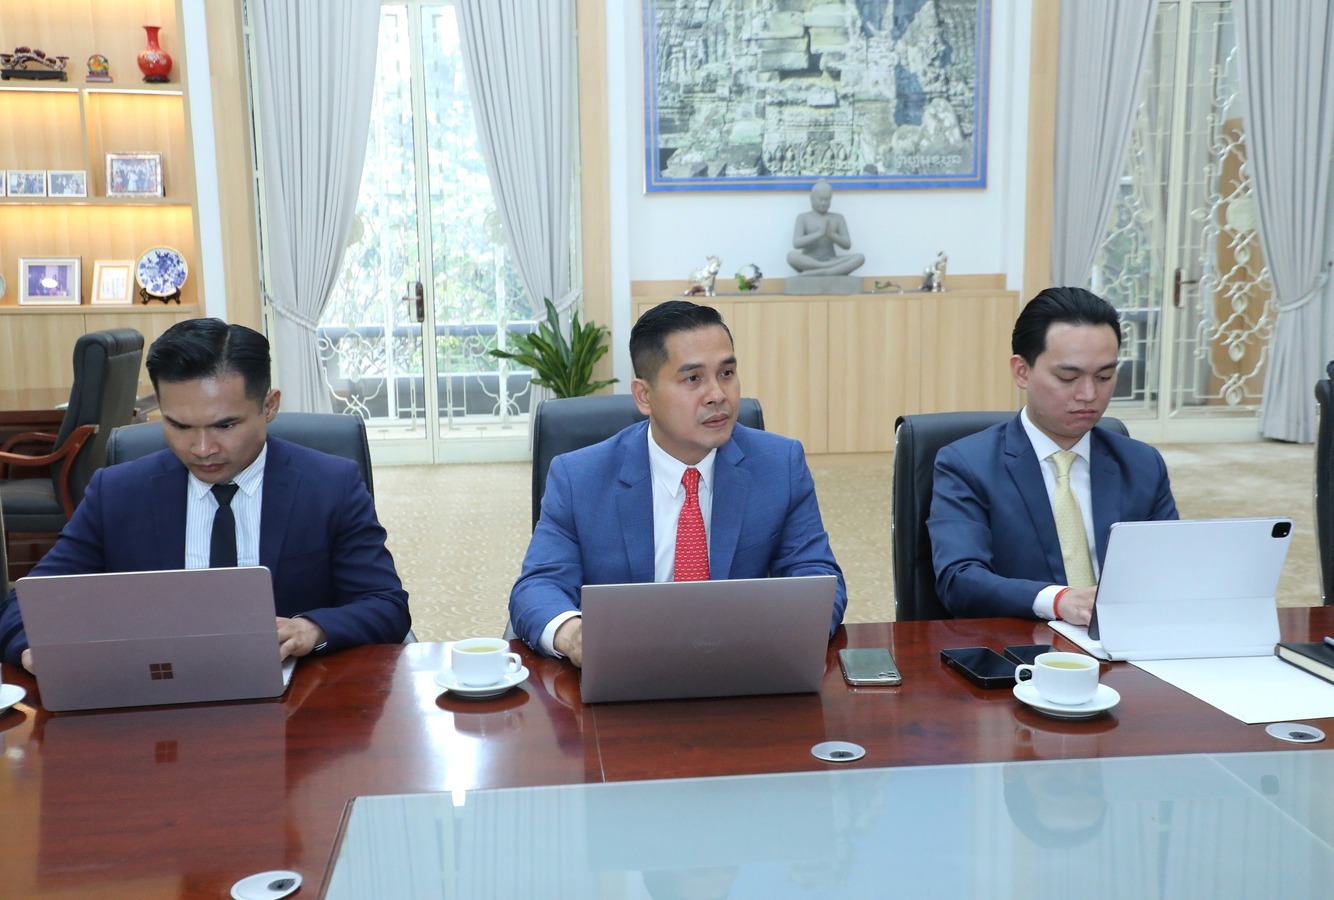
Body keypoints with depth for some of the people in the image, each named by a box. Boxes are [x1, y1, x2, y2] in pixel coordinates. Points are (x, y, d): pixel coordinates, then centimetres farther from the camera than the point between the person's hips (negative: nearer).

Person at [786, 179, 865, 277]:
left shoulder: (837, 218, 11)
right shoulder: (803, 217, 4)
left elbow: (847, 244, 4)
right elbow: (796, 243, -10)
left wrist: (831, 234, -15)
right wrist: (820, 233, -20)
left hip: (830, 261, 3)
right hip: (809, 263, -3)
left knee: (859, 257, -26)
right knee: (792, 256, -37)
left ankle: (813, 274, -39)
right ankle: (839, 268, -35)